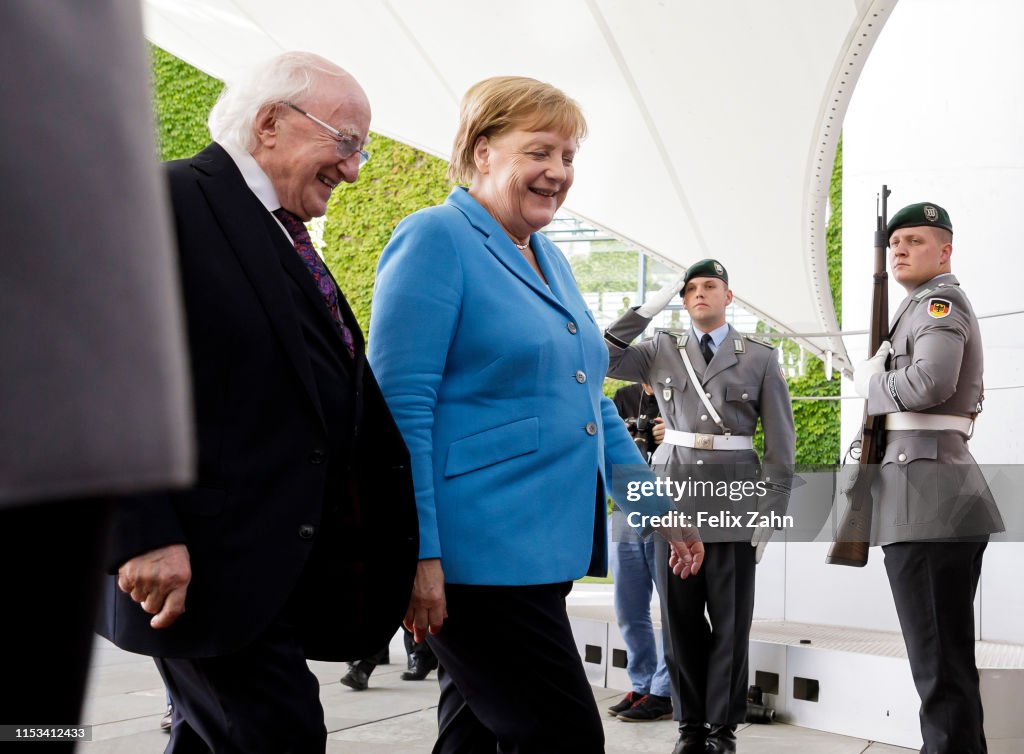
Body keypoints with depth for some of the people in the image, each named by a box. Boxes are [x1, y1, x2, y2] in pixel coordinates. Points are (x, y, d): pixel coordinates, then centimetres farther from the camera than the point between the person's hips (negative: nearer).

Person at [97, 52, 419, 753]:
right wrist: (143, 537, -22)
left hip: (288, 566, 9)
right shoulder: (168, 201, -8)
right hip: (212, 562, -9)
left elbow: (337, 393, 21)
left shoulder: (287, 239, 20)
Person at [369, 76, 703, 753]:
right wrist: (419, 556, -21)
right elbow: (400, 406, -15)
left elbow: (589, 403, 24)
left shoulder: (548, 259, 18)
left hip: (546, 546, 9)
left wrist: (659, 506, 17)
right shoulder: (437, 239, -8)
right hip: (477, 553, -9)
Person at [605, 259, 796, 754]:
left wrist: (771, 508, -6)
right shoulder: (662, 352, 11)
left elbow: (781, 441, 2)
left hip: (734, 493, -2)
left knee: (731, 617, 2)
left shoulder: (760, 357, 4)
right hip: (675, 491, 2)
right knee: (680, 617, 5)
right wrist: (649, 308, -1)